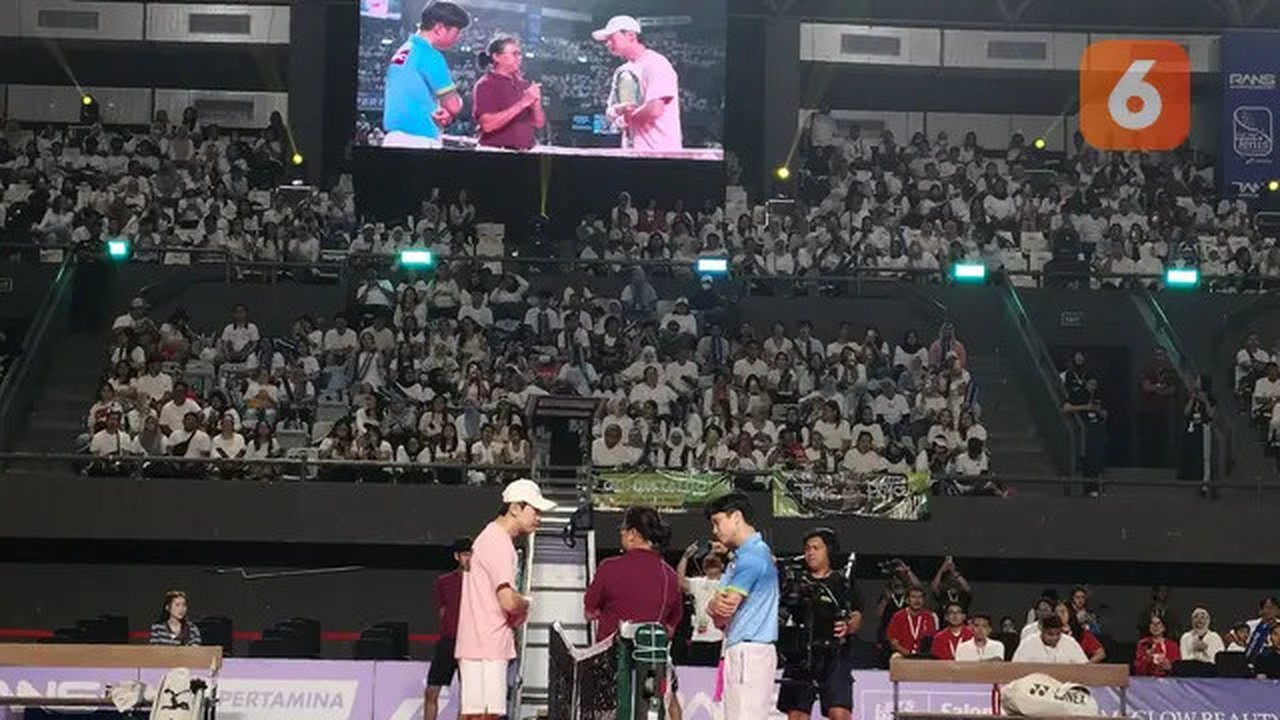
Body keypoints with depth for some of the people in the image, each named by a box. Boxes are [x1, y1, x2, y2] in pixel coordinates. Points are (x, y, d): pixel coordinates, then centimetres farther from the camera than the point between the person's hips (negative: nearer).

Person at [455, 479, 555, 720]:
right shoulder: (499, 542, -14)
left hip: (479, 646, 10)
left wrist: (517, 611, 9)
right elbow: (508, 600, -24)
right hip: (487, 647, -10)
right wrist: (525, 605, -3)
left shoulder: (491, 537, 19)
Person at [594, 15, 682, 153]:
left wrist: (625, 118, -3)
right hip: (631, 152, 8)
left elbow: (655, 110, -19)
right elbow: (610, 112, 19)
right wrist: (619, 110, -6)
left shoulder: (655, 64, -8)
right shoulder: (621, 73, 18)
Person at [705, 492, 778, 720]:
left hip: (748, 652, -10)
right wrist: (715, 604, -7)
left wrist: (713, 606, 7)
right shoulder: (742, 555, 20)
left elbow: (722, 615, -14)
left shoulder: (751, 556, -12)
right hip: (742, 651, 10)